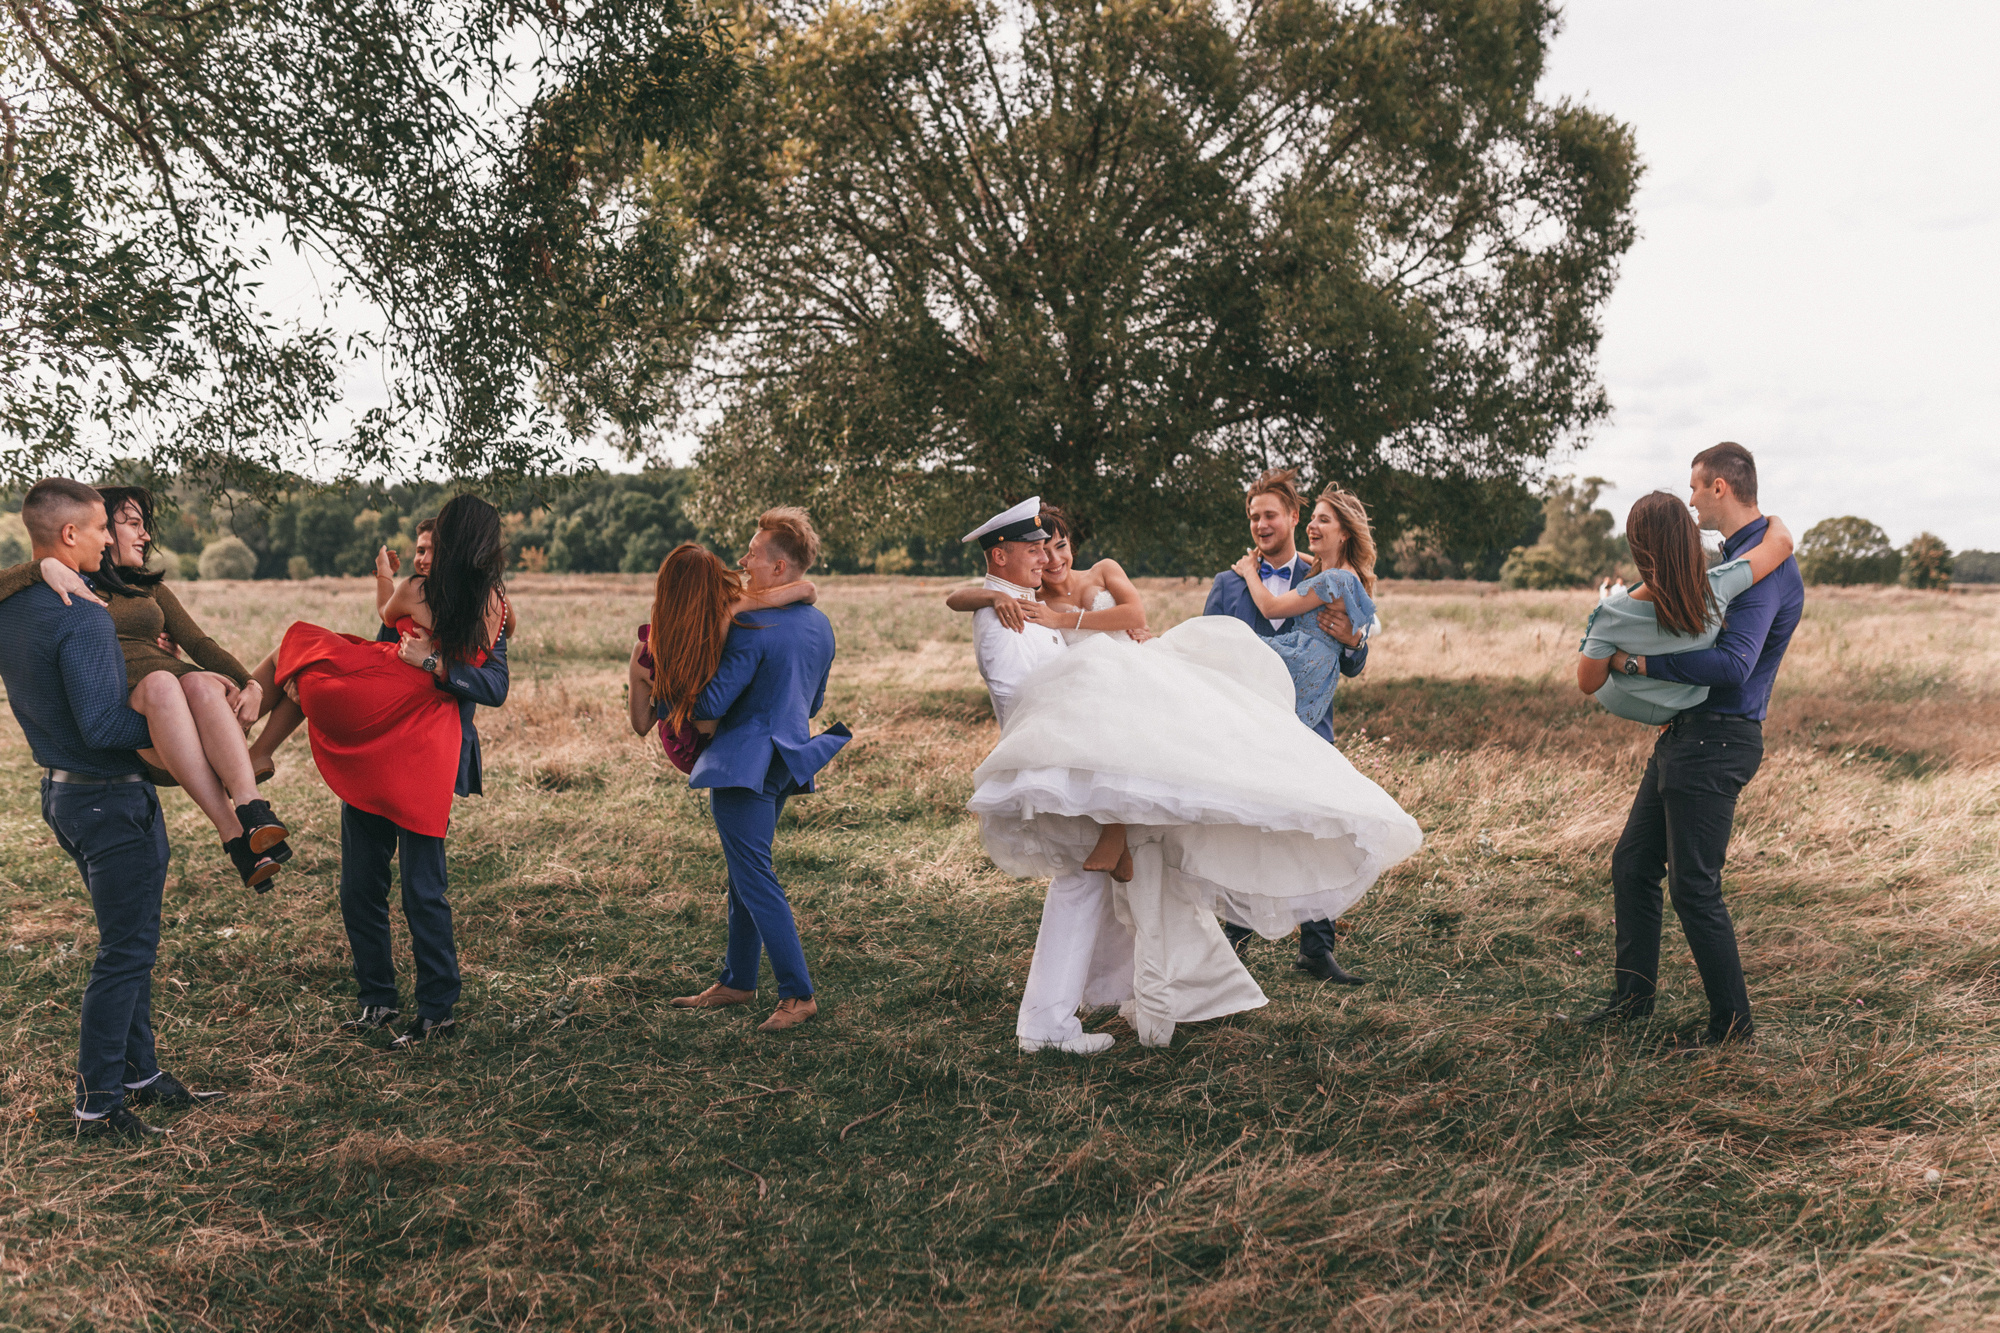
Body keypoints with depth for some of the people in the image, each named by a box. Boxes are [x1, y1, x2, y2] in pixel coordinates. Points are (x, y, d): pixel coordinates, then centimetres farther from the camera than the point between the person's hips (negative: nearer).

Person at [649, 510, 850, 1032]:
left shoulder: (753, 628, -19)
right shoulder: (820, 626, 7)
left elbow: (710, 704, -17)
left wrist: (654, 699, -2)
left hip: (746, 764, -9)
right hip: (785, 763, 9)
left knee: (756, 880, -4)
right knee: (745, 874, 18)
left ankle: (798, 994, -2)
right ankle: (737, 981, 28)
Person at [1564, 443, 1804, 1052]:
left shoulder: (1766, 564, -17)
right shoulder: (1735, 556, 16)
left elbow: (1732, 665, -28)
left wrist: (1638, 662, -21)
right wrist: (1603, 656, 19)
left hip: (1716, 743, -10)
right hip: (1683, 735, 10)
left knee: (1694, 888, -5)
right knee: (1632, 864, 14)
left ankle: (1733, 1024, 9)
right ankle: (1634, 994, 27)